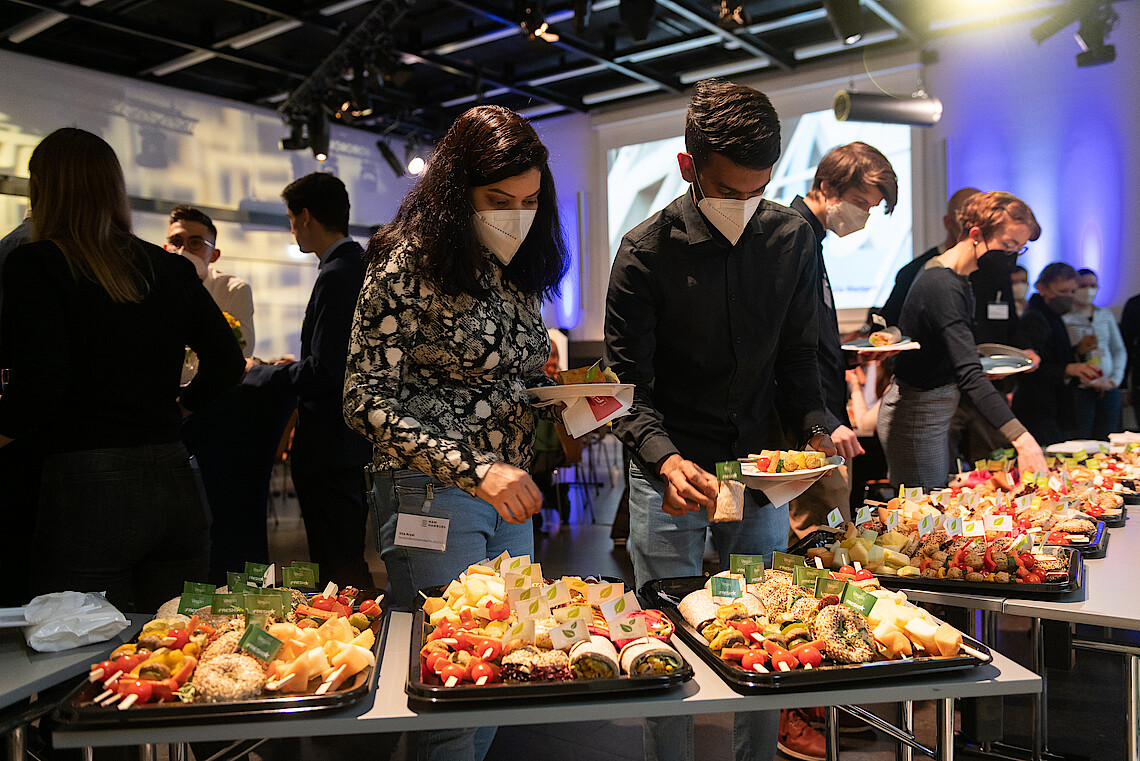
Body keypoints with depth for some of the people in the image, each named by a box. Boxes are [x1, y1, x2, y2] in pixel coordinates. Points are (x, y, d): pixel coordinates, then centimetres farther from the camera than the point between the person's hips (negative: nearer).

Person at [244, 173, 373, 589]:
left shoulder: (335, 276, -17)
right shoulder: (364, 265, 13)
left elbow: (324, 372, -22)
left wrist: (260, 373, -8)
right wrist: (294, 367, 20)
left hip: (330, 444, -10)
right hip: (359, 436, 10)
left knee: (341, 567, -2)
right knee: (349, 558, 19)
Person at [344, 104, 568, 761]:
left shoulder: (517, 274, 9)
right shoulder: (409, 266, -12)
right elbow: (367, 399, -17)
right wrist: (475, 471, -26)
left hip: (510, 495, 7)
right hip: (432, 494, -7)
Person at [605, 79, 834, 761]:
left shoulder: (792, 239, 0)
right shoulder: (646, 252, -11)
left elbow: (798, 358, 8)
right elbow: (628, 386, -11)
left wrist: (817, 431, -11)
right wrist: (666, 459, -29)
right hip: (673, 470, -3)